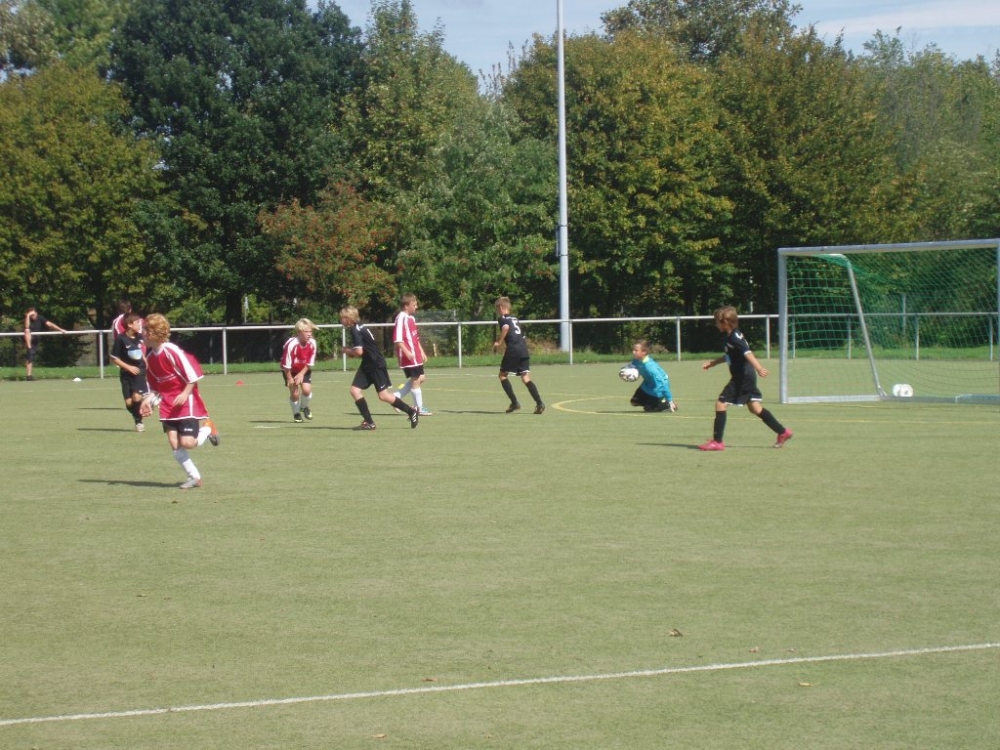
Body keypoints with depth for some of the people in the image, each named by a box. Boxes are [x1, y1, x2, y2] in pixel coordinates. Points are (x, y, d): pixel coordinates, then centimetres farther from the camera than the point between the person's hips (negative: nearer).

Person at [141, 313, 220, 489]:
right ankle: (194, 477, 7)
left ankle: (207, 428, 15)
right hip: (168, 405, 7)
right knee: (174, 443, -5)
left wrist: (185, 394, -22)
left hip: (185, 402, -7)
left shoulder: (172, 351, -18)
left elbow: (194, 374, -17)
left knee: (187, 443, -15)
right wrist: (148, 400, 2)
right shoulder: (150, 357, 6)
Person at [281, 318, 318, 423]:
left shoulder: (312, 343, -19)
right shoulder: (291, 344, -32)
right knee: (294, 392, -12)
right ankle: (296, 413, 15)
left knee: (307, 390, -13)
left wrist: (302, 374, -15)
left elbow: (310, 363, -8)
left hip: (304, 370, 3)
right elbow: (286, 365, -24)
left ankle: (304, 407, 19)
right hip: (290, 371, -3)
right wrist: (289, 378, -17)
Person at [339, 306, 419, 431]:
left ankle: (411, 411, 7)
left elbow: (359, 351, -25)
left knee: (383, 395, -6)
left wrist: (348, 351, -6)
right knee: (355, 390, 1)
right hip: (367, 365, 10)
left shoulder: (355, 330, -17)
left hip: (376, 364, -10)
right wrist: (351, 351, 7)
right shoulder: (360, 328, 12)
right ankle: (369, 422, 1)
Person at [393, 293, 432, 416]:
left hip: (415, 354, 10)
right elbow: (397, 339, -21)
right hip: (409, 355, -10)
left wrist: (421, 352, 24)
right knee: (416, 379, -3)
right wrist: (406, 352, -26)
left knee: (419, 378, 12)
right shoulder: (401, 318, -14)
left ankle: (397, 397, 16)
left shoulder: (411, 318, 16)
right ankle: (419, 408, 5)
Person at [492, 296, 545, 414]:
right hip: (523, 348, 7)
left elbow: (506, 327, -20)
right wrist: (501, 340, 37)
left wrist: (499, 342, -11)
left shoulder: (502, 318, 3)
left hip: (513, 349, -6)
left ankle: (514, 402, 0)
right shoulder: (514, 318, 26)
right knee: (526, 378, 2)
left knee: (503, 375, 10)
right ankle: (539, 402, -16)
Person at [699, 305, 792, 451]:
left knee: (721, 404, -6)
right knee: (754, 407, 16)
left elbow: (747, 353, -30)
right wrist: (713, 362, 36)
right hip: (746, 377, 10)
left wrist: (758, 368, -42)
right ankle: (783, 432, 19)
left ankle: (717, 442, -4)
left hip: (742, 378, -10)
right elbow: (729, 356, 32)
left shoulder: (734, 337, -16)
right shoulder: (733, 336, 15)